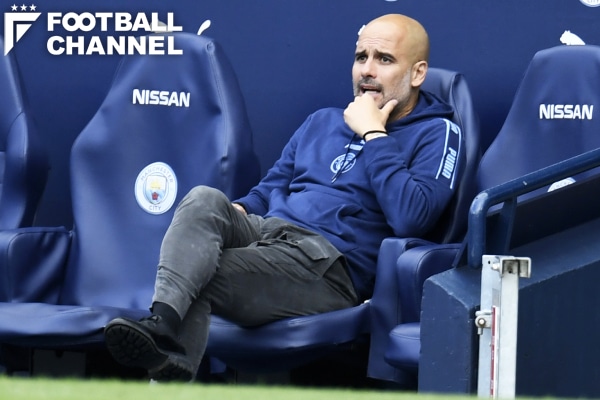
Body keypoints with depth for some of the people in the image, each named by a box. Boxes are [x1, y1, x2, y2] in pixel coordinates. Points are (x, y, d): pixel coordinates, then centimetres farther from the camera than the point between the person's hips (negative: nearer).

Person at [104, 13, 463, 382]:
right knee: (204, 199, -28)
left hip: (330, 262, -6)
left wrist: (373, 135, -8)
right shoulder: (323, 122, 26)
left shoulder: (436, 135, 4)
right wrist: (236, 214, 5)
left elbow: (410, 218, -14)